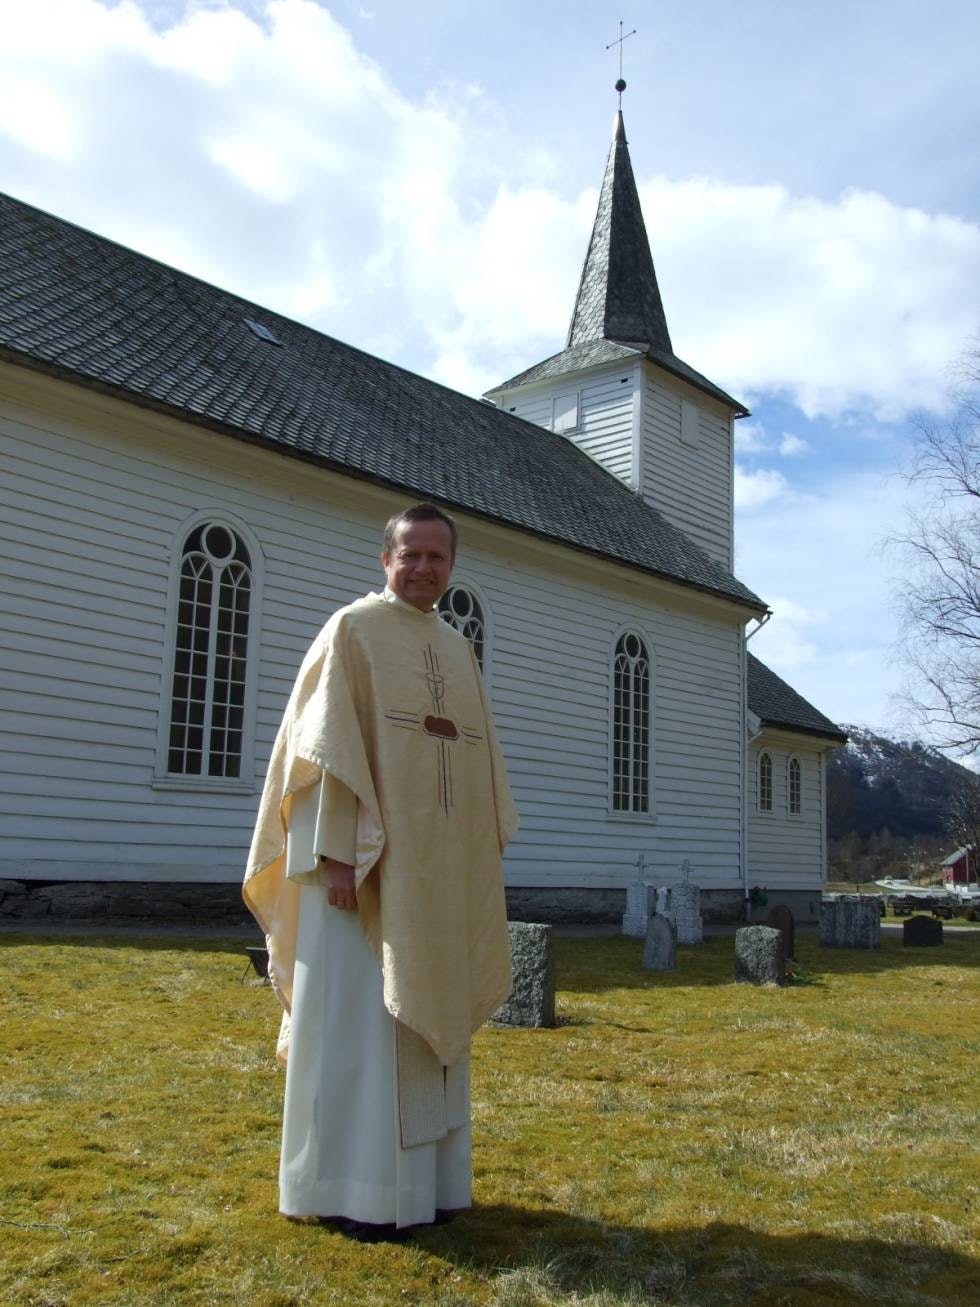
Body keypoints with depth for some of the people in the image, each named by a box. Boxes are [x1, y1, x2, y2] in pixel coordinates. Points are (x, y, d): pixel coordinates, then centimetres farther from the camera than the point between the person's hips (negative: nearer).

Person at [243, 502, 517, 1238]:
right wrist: (337, 854, -19)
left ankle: (418, 1176, 21)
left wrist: (486, 856, 12)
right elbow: (328, 746, -12)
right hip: (366, 859, -7)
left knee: (425, 1016, 11)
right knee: (356, 1019, -3)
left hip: (440, 867, 7)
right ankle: (349, 1188, 7)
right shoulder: (352, 630, -3)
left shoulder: (459, 651, 16)